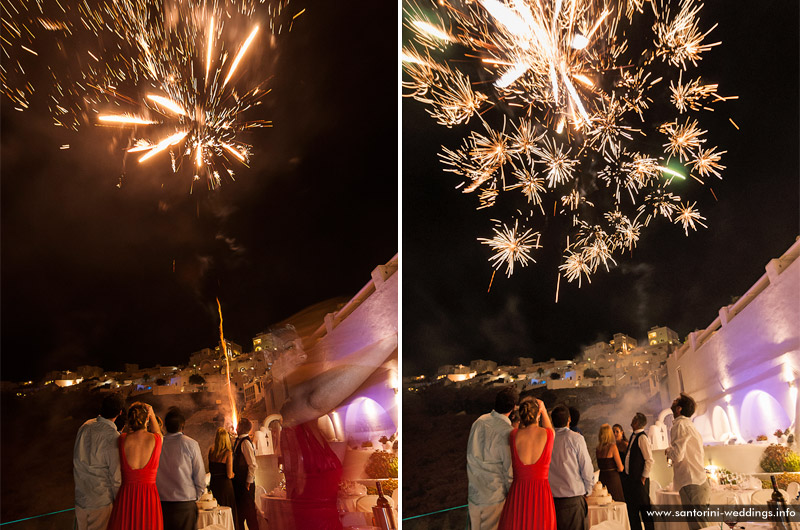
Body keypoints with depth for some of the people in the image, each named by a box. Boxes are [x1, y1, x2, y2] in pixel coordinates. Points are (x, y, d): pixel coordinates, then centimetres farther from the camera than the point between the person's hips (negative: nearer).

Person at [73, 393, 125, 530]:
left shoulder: (85, 427, -4)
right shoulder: (113, 437, -23)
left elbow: (75, 458, 9)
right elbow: (116, 476, -17)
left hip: (79, 496, 6)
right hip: (100, 501, -6)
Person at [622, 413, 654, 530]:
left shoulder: (642, 437, -15)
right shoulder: (633, 436, 11)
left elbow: (649, 460, -19)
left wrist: (643, 477, -16)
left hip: (639, 480, -9)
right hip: (630, 478, 9)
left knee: (643, 507, -1)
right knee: (632, 507, 14)